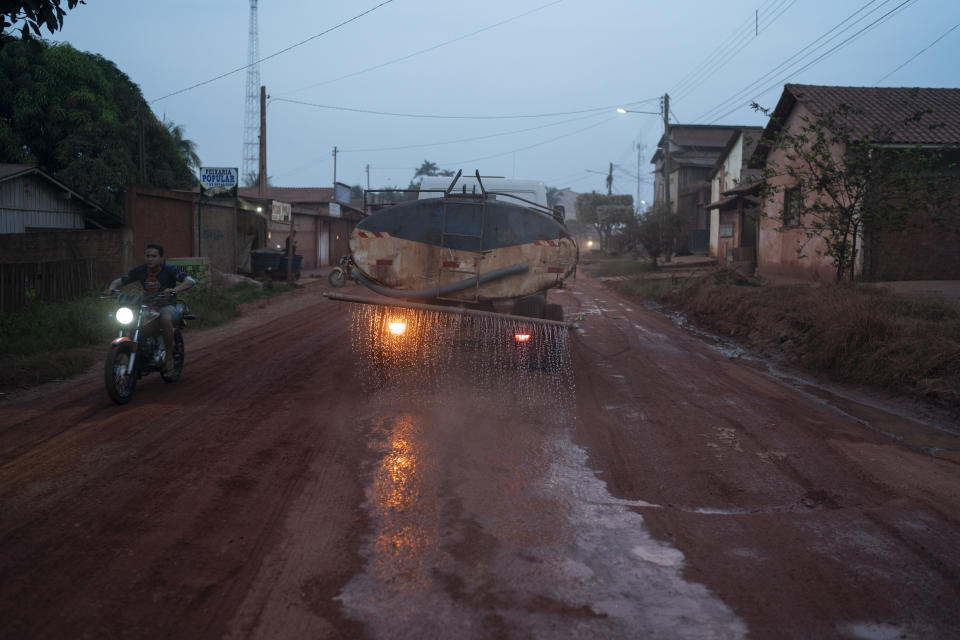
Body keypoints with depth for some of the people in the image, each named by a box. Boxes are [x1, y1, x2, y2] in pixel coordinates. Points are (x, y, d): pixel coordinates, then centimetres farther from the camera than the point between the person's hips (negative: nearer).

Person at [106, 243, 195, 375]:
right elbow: (119, 281, 11)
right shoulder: (139, 270, 2)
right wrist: (112, 288, -13)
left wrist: (175, 290, -39)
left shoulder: (169, 269, -10)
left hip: (167, 305, -5)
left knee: (165, 319, -39)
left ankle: (169, 357, -24)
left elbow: (191, 281, -22)